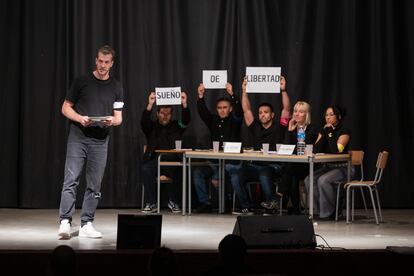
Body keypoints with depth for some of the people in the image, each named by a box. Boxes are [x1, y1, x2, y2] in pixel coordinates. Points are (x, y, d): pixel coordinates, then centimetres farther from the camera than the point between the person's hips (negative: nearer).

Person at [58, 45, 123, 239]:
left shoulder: (116, 87, 9)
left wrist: (112, 121, -14)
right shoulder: (82, 82, 2)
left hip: (100, 141, 3)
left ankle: (86, 224, 12)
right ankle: (65, 222, -13)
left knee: (94, 185, 5)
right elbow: (66, 108, 4)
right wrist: (80, 119, -14)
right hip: (78, 138, -3)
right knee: (71, 181, -10)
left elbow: (118, 117, 10)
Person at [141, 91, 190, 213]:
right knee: (146, 170, -32)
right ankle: (151, 204, -26)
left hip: (172, 162, 0)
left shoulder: (176, 126, 17)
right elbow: (144, 121, -5)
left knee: (179, 171, -32)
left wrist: (184, 104, -19)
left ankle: (174, 202, -12)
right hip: (154, 161, 0)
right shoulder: (152, 127, 15)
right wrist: (150, 105, -23)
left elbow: (186, 120, -1)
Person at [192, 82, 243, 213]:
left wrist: (232, 94, -29)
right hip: (213, 161, 5)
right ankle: (205, 203, -17)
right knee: (197, 172, -20)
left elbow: (239, 110, -14)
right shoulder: (213, 120, 15)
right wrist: (201, 97, -16)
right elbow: (202, 112, 1)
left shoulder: (234, 121, 4)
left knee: (216, 180, -29)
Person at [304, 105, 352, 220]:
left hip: (342, 168, -7)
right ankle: (318, 210, -11)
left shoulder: (344, 131, -8)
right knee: (309, 180, -19)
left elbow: (337, 150, -23)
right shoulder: (323, 131, 11)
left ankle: (328, 212, -21)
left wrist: (330, 133, -17)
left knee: (323, 180, -32)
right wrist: (324, 133, -8)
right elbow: (316, 150, -2)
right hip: (328, 166, 7)